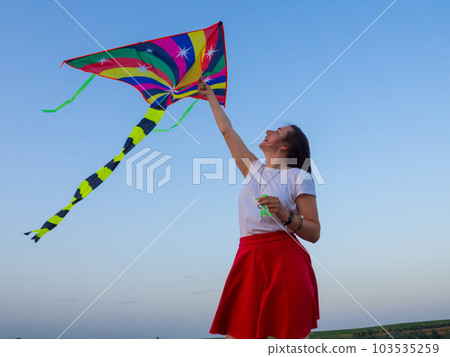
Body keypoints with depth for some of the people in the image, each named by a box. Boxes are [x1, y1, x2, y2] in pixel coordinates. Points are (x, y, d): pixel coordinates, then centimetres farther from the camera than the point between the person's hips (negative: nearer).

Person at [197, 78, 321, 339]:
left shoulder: (299, 177, 3)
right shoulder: (254, 170, 18)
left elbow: (314, 233, -1)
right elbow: (227, 131, 30)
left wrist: (286, 216, -18)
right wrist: (211, 98, 40)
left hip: (284, 261, -5)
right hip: (248, 260, 5)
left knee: (291, 337, -9)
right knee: (236, 334, -1)